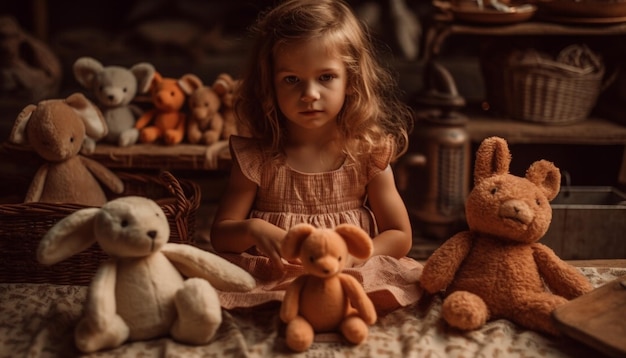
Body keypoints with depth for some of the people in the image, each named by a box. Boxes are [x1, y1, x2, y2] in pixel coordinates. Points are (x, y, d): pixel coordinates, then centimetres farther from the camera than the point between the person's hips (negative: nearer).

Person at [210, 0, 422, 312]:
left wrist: (349, 255, -17)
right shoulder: (255, 157, -2)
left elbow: (400, 236, 3)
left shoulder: (369, 152, 0)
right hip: (268, 282, 0)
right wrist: (254, 229, -21)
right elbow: (220, 235, 2)